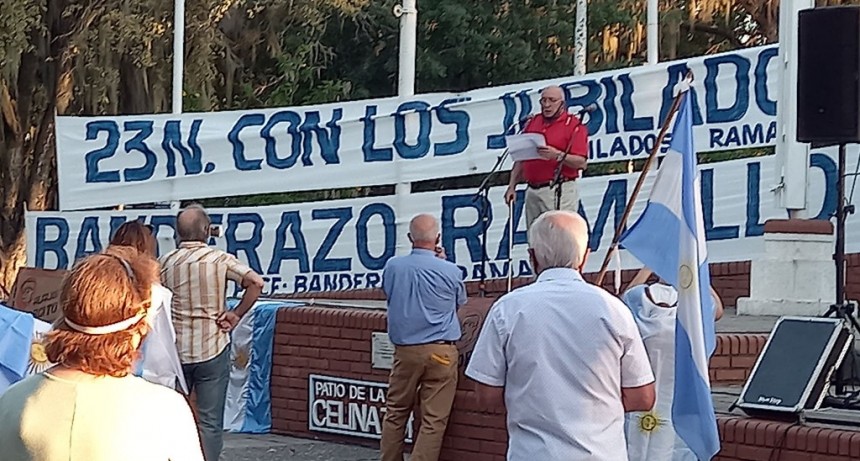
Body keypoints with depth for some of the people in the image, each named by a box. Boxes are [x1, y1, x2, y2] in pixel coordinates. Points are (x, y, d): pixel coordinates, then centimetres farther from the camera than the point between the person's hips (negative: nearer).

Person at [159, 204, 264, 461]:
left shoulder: (166, 262, 0)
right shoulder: (219, 259, -7)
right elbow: (256, 282, -18)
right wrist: (236, 315, -8)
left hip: (175, 350, 3)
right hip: (212, 349, -2)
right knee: (210, 422, 3)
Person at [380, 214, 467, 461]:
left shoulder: (392, 267, -3)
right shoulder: (450, 271, -11)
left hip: (405, 350, 3)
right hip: (441, 352, -3)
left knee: (395, 412, 17)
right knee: (434, 419, 1)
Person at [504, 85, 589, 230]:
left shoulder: (573, 125, -1)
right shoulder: (532, 123, 16)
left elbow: (581, 162, -10)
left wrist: (557, 155, -23)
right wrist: (512, 186, 11)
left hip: (559, 191, -6)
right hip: (532, 192, 6)